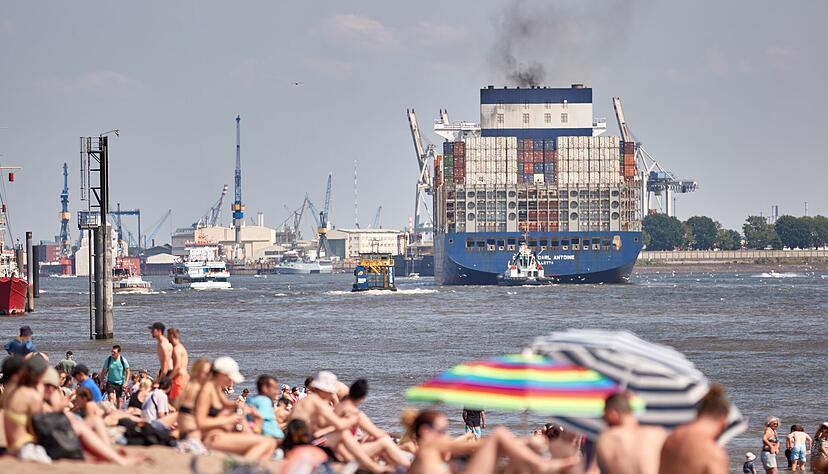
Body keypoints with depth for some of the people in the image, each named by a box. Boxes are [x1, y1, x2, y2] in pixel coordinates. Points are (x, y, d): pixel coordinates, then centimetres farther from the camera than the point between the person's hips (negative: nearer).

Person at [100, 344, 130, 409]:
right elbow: (103, 372, 1)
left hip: (120, 383, 1)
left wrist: (125, 382, -10)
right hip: (110, 382, -1)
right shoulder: (108, 360, -9)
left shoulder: (123, 360, -11)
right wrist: (102, 382, 0)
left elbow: (127, 372, -2)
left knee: (119, 400, 10)